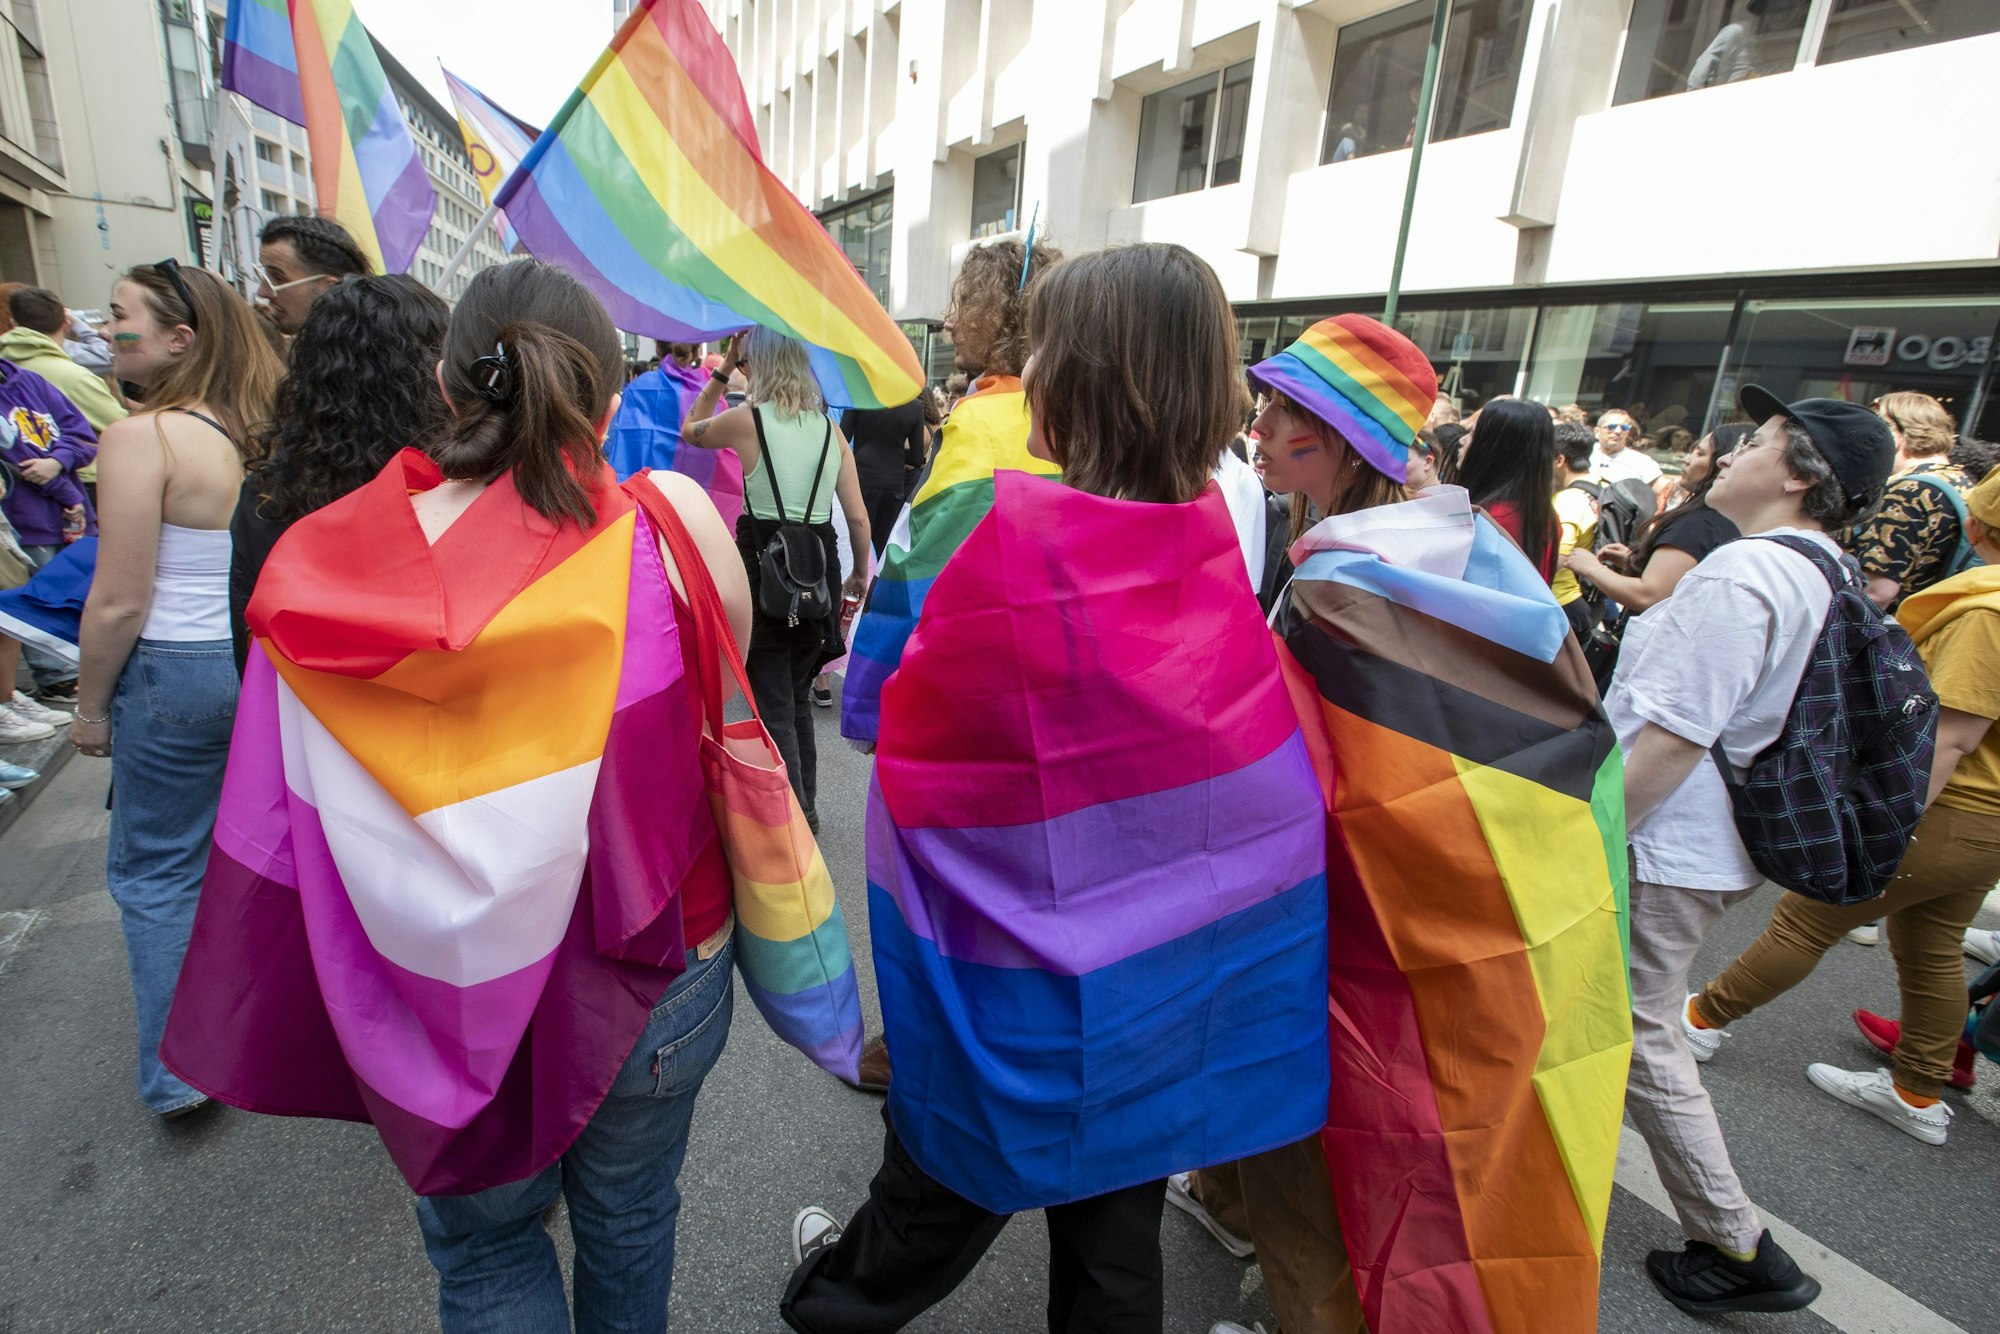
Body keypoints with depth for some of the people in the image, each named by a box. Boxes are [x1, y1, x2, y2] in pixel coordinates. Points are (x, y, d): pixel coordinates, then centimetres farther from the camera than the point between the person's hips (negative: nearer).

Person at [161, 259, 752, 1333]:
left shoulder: (323, 569, -15)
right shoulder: (671, 525, -22)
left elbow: (280, 834, -6)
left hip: (445, 1007, 1)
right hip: (652, 991, -1)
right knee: (629, 1226, 27)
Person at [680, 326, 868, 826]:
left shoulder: (746, 419, -6)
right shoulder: (830, 427, 5)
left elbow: (690, 430, 16)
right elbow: (858, 517, 4)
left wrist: (721, 370, 18)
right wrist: (860, 572, 18)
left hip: (765, 564, -5)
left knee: (774, 705, 4)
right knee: (797, 696, 21)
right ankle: (805, 803, 31)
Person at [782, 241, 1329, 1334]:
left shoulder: (1011, 532, -26)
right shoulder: (1211, 529, -9)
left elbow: (912, 732, -15)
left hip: (1029, 970, -3)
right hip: (1176, 956, 4)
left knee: (951, 1175, 25)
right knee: (1116, 1217, 25)